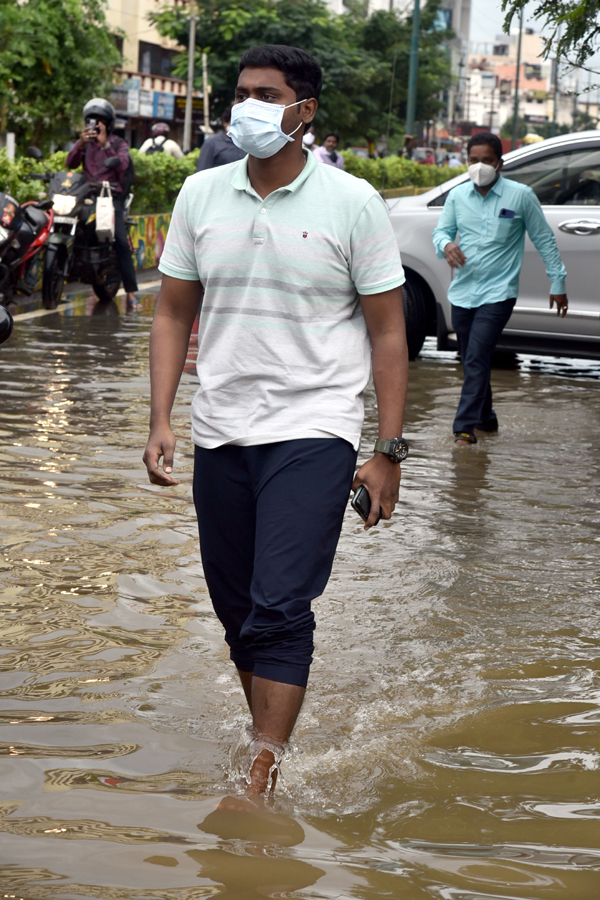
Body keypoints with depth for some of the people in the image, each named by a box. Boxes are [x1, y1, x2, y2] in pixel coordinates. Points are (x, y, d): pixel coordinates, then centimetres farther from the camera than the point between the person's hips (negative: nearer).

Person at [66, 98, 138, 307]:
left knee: (121, 242, -16)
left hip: (111, 195, -4)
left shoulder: (119, 144, 11)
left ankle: (130, 292, -18)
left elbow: (122, 165, -10)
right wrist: (80, 144, -16)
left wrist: (105, 144, -17)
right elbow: (71, 164, 1)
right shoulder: (84, 142, 18)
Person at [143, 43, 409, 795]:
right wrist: (160, 419, 0)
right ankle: (270, 738, 30)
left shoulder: (352, 203, -3)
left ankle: (259, 783, -12)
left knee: (280, 609, -14)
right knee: (237, 612, 11)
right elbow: (173, 315, 12)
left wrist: (388, 452, -4)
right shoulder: (201, 195, 7)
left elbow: (387, 332, 0)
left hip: (313, 430, -4)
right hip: (221, 433, 4)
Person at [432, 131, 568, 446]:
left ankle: (466, 426, -17)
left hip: (498, 293, -5)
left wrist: (558, 283, 6)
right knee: (471, 360, 13)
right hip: (462, 291, 5)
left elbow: (544, 240, 3)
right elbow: (440, 230, 12)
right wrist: (446, 245, -13)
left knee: (476, 359, -17)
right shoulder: (458, 195, 6)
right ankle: (485, 418, 31)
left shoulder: (521, 196, -4)